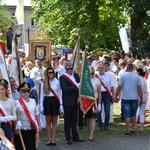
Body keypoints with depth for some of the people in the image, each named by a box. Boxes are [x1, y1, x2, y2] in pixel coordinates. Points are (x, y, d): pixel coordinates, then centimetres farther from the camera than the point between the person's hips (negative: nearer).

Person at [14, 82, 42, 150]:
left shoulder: (33, 101, 7)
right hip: (22, 129, -4)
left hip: (32, 128, 4)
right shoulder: (17, 102, -6)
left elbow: (37, 114, 14)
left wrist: (39, 124, 14)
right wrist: (16, 128, -10)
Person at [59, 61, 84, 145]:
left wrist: (79, 97, -3)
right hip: (68, 102, -5)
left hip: (75, 101, 6)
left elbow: (79, 85, 11)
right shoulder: (63, 77, -10)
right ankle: (68, 138, 10)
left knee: (74, 120, 15)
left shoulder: (76, 75, 9)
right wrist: (76, 86, -25)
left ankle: (75, 136, 24)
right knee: (67, 121, 4)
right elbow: (65, 89, -20)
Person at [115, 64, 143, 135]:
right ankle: (133, 129, 19)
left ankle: (128, 130, -3)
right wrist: (141, 99, 5)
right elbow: (139, 89, 0)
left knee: (127, 115, -1)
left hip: (125, 98, -2)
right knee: (133, 115, 16)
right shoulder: (137, 77, 1)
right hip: (134, 98, 2)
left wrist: (116, 96, 8)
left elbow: (119, 88, -3)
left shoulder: (123, 76, -4)